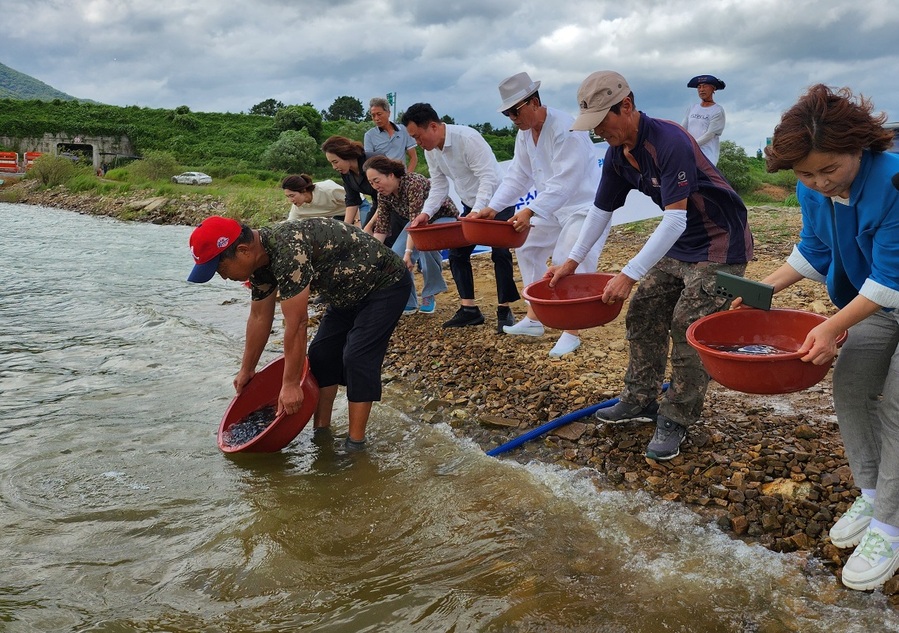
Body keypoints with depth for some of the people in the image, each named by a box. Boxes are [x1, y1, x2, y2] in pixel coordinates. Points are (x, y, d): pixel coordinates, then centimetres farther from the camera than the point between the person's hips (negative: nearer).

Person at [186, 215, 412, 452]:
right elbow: (259, 318, 8)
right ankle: (322, 433, 15)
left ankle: (355, 445, -6)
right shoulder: (260, 259, -5)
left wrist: (291, 384, -24)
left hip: (386, 284, -9)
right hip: (351, 292, 9)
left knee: (358, 359, -16)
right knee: (320, 355, 6)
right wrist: (246, 370, 17)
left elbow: (296, 324, -32)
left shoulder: (288, 251, -35)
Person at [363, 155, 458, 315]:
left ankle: (429, 296, -16)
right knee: (396, 257, -15)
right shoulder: (383, 194, -12)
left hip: (444, 218, -6)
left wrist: (409, 252, -45)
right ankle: (408, 303, 2)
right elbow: (381, 227, -8)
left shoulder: (413, 183, -34)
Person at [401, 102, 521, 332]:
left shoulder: (468, 138, -28)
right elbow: (439, 185, 1)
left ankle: (505, 310, -2)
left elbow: (489, 177, -31)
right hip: (471, 205, 8)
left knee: (500, 253, -13)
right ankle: (469, 309, 10)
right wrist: (426, 212, -15)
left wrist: (477, 211, -40)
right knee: (457, 252, 3)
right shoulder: (430, 151, -4)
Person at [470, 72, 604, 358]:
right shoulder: (524, 134, 1)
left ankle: (571, 334, -3)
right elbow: (517, 176, 4)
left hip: (584, 203, -9)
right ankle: (533, 319, 24)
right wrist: (492, 207, -7)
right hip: (552, 205, 9)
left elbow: (564, 181, -33)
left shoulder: (565, 129, -26)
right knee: (527, 249, 13)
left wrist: (530, 211, -40)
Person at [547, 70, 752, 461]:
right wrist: (572, 261, 6)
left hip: (718, 246, -9)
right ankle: (641, 399, 24)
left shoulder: (669, 143, -29)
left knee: (688, 333, -10)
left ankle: (677, 419, 5)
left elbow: (675, 220, -32)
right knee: (642, 317, 9)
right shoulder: (617, 155, -2)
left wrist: (630, 274, -33)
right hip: (676, 244, 9)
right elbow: (602, 210, 9)